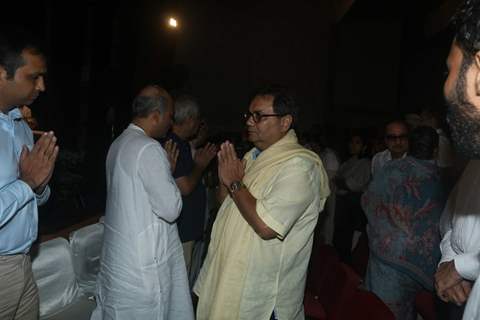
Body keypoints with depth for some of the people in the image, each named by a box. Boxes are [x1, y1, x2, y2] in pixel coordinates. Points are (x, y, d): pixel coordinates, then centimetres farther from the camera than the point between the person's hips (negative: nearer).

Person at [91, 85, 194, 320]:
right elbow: (171, 209, -19)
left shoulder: (119, 144, 8)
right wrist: (169, 169, -5)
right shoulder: (148, 149, -20)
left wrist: (165, 168, 10)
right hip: (143, 263, -9)